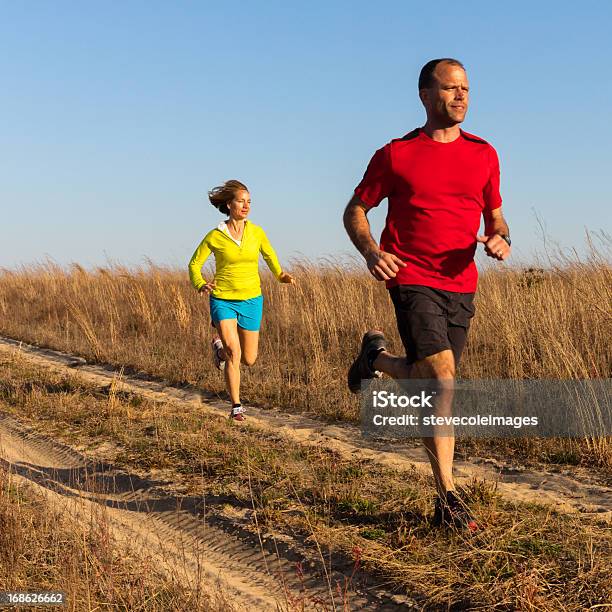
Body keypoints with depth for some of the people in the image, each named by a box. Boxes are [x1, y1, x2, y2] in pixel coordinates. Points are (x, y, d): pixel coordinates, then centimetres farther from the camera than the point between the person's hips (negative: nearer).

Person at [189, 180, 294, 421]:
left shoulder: (256, 232, -1)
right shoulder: (214, 236, -7)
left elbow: (270, 255, 18)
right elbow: (194, 264, 4)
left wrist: (281, 275, -2)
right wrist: (200, 285, -16)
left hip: (251, 301, 3)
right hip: (223, 300, -3)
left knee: (249, 360, 6)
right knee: (233, 352, -19)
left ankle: (220, 346, 40)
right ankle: (236, 406, -4)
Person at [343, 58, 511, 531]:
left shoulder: (484, 155, 11)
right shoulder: (395, 155, 1)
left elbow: (495, 217, 19)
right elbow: (355, 211, 8)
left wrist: (501, 239, -5)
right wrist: (371, 252, -12)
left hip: (460, 284, 5)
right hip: (411, 279, -5)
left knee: (437, 385, 6)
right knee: (441, 379, -16)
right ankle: (448, 496, -4)